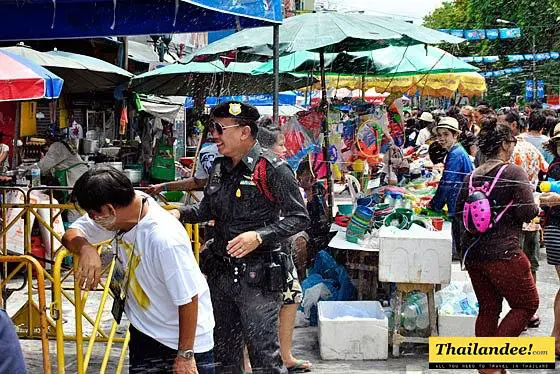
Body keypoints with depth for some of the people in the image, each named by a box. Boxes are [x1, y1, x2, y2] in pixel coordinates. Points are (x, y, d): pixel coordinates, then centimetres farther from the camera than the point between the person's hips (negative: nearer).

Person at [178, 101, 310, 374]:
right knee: (225, 348, 17)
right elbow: (207, 209, 22)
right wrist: (180, 213, 3)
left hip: (257, 275, -7)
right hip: (221, 270, 8)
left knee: (264, 352, -4)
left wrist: (259, 236, -25)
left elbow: (299, 218, -14)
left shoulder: (272, 168, -14)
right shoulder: (220, 167, 10)